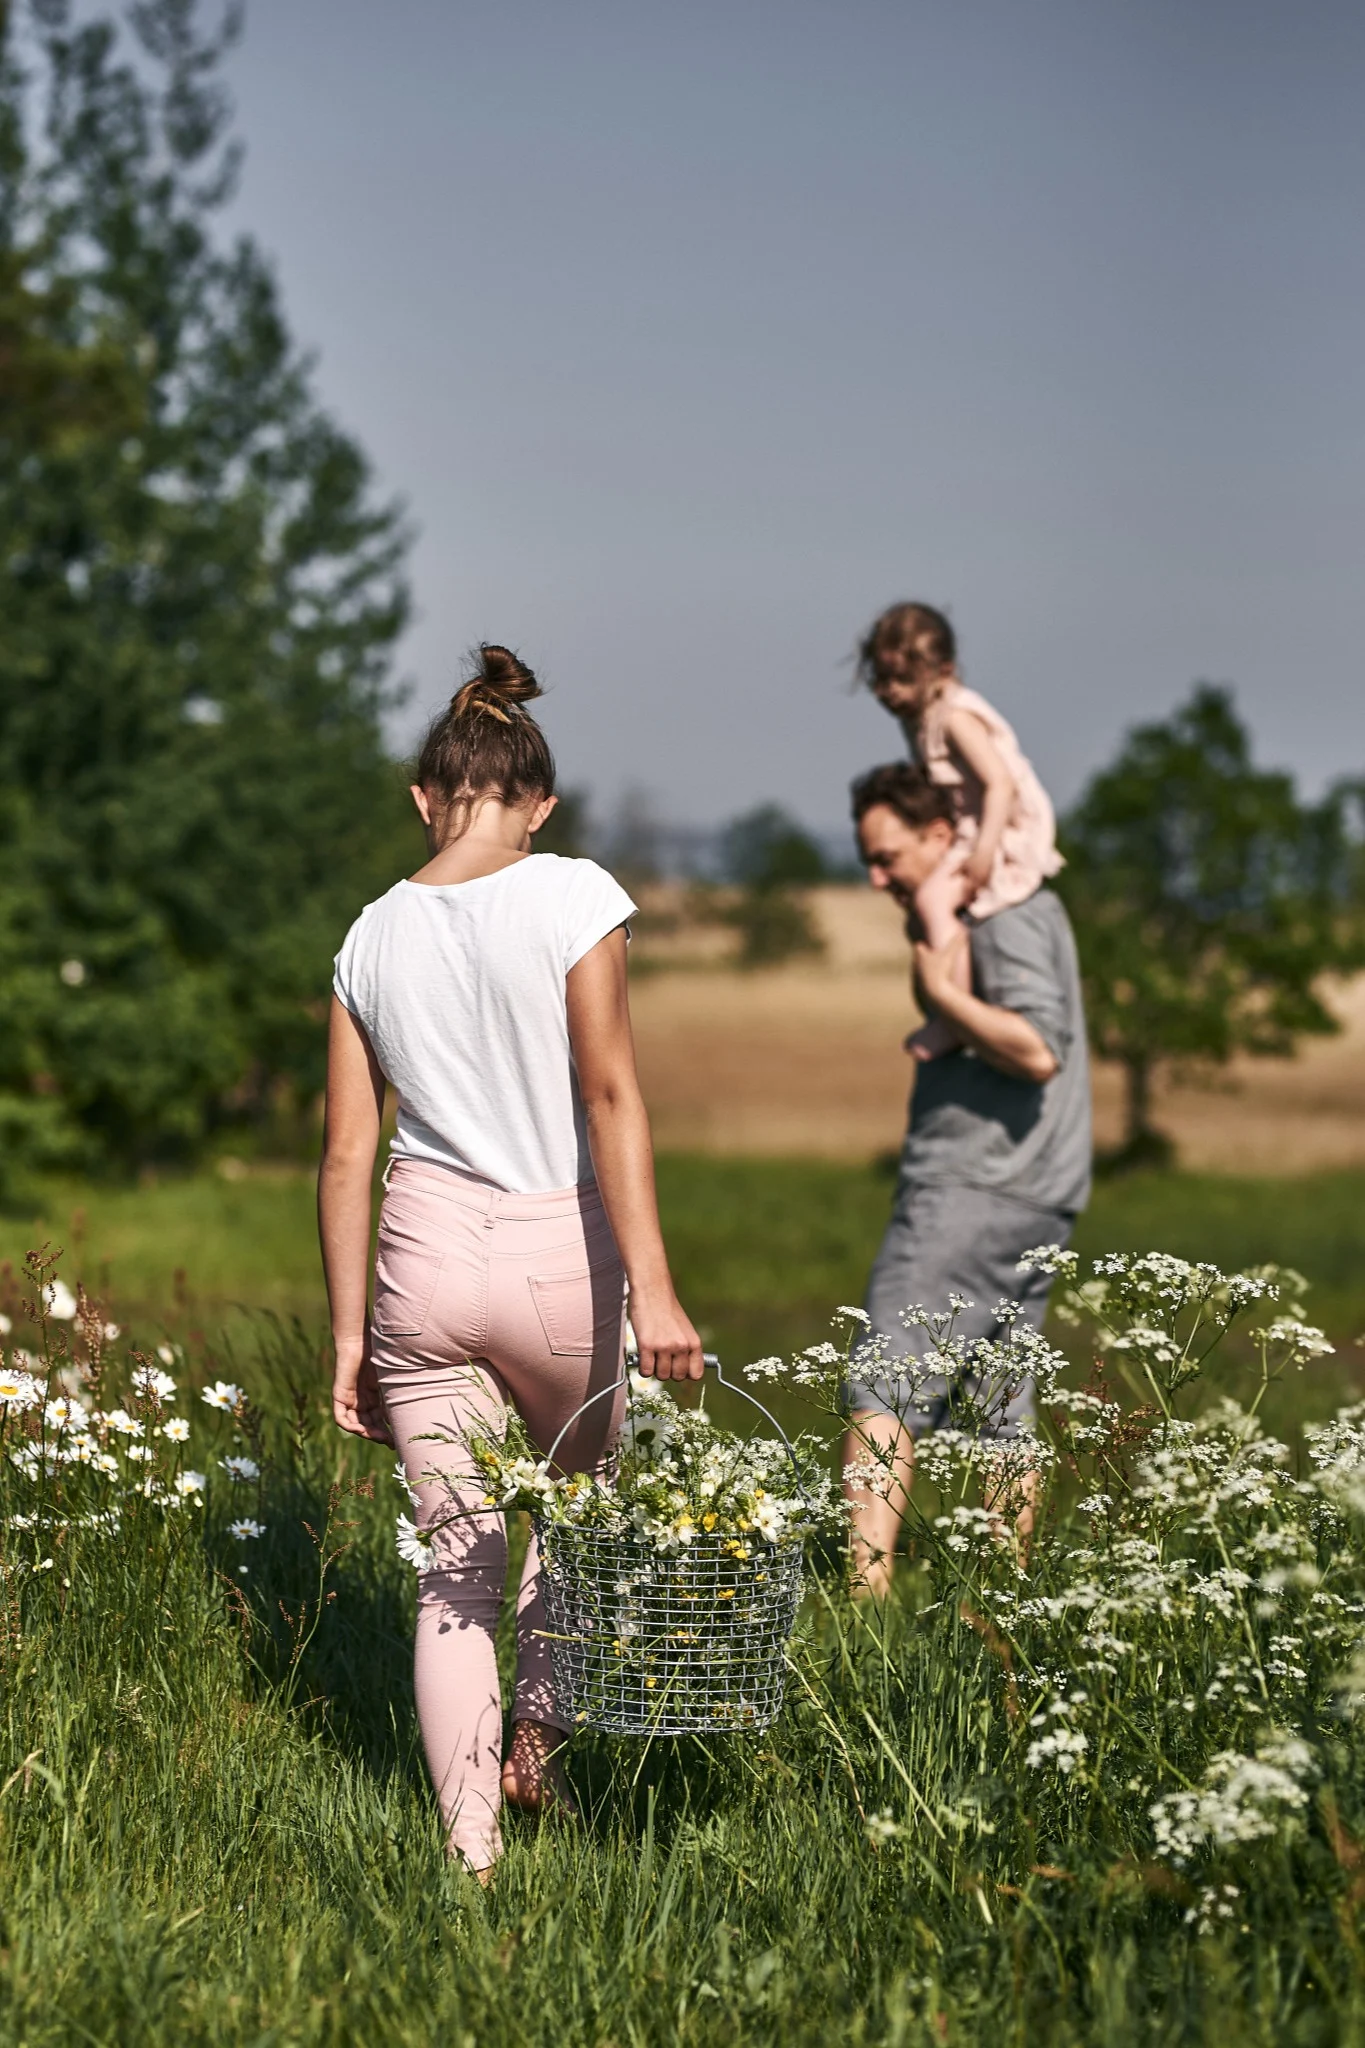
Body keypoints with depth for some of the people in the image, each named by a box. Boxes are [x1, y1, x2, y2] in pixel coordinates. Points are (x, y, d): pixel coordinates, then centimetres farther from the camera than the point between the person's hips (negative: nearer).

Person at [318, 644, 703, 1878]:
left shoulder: (375, 935, 6)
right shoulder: (572, 897, -6)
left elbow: (348, 1155, 6)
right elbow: (610, 1092, -15)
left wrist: (349, 1336, 12)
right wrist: (652, 1287, -18)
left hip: (424, 1254, 3)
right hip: (557, 1251, -3)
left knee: (455, 1567, 9)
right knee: (583, 1493, 27)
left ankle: (472, 1844, 7)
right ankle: (539, 1734, 24)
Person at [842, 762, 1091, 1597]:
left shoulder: (1003, 915, -11)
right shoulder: (1028, 905, 19)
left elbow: (1039, 1050, -22)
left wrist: (943, 992, -15)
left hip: (977, 1186, -10)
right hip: (1034, 1197, 10)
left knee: (886, 1387, -14)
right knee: (1000, 1415, 10)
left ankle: (866, 1582, -24)